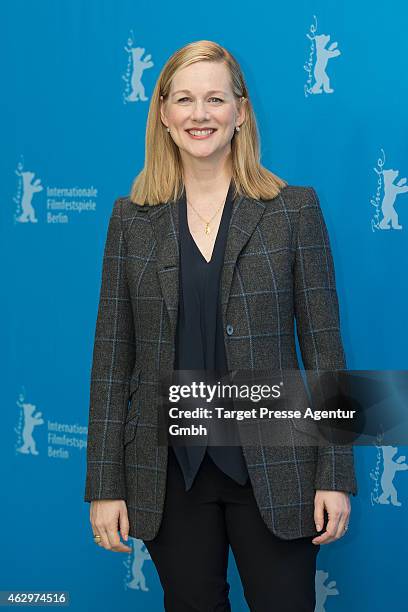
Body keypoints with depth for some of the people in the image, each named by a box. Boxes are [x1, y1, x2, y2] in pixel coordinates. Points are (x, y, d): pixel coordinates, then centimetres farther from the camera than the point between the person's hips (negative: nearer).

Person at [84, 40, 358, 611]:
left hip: (272, 471, -1)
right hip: (169, 472, 2)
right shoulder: (132, 219, 3)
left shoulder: (294, 210, -1)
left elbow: (324, 345, -2)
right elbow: (112, 354, 3)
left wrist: (335, 475, -5)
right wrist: (105, 484, 0)